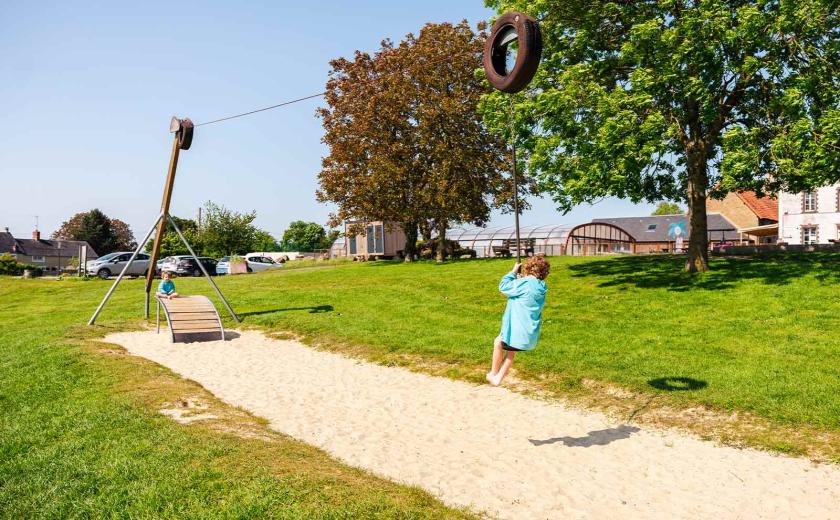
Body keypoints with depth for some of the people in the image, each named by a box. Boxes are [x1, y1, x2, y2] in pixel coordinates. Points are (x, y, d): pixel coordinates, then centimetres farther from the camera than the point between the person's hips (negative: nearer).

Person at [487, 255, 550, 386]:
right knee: (511, 350, 26)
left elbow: (503, 287, -9)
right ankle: (498, 378, 31)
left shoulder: (525, 283, -20)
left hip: (517, 331, -7)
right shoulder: (541, 287, 4)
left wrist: (514, 272, 1)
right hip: (531, 335, 7)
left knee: (498, 342, 20)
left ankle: (493, 373, 32)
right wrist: (519, 278, 7)